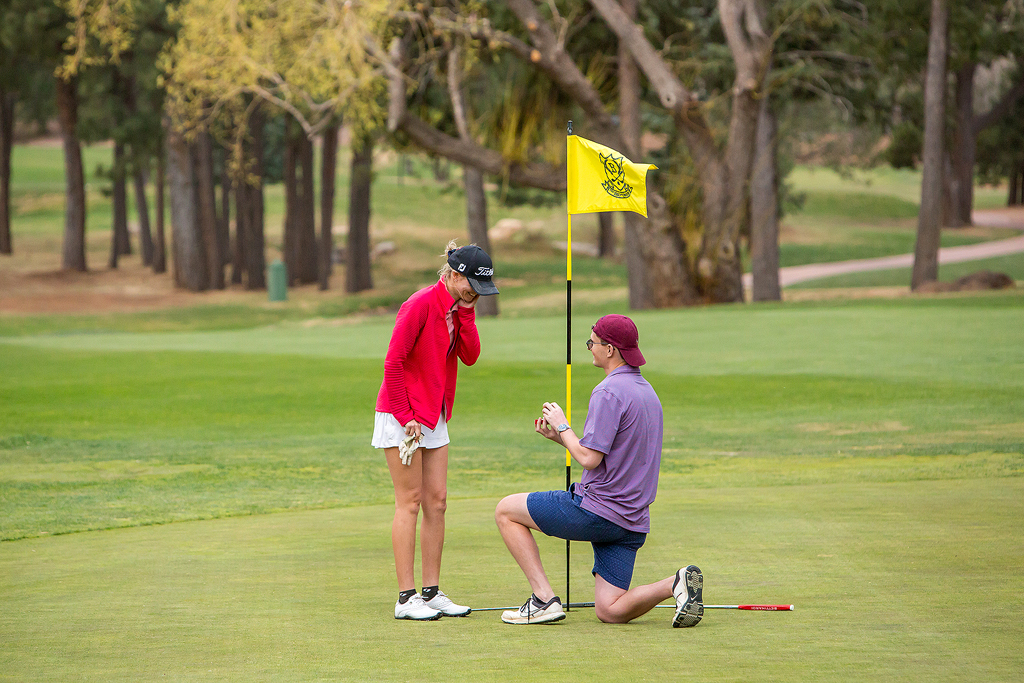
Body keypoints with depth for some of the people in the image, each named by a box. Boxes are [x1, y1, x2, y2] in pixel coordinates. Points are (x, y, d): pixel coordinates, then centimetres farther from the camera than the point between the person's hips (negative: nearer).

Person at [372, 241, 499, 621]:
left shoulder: (458, 309, 8)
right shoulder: (421, 304, -17)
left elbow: (470, 356, 0)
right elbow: (393, 361, -18)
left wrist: (466, 313, -8)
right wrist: (405, 416, -17)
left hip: (434, 417, 8)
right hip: (401, 417, -8)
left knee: (437, 502, 6)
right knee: (410, 503, -6)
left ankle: (431, 592, 11)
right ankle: (406, 598, -4)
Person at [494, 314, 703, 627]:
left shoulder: (609, 392, -14)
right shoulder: (647, 391, 16)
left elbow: (589, 458, -19)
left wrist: (562, 426, -3)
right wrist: (561, 436, 18)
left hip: (597, 510, -9)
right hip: (633, 521, 9)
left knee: (506, 511, 7)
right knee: (610, 611, 8)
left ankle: (544, 599, -2)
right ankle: (677, 584, -12)